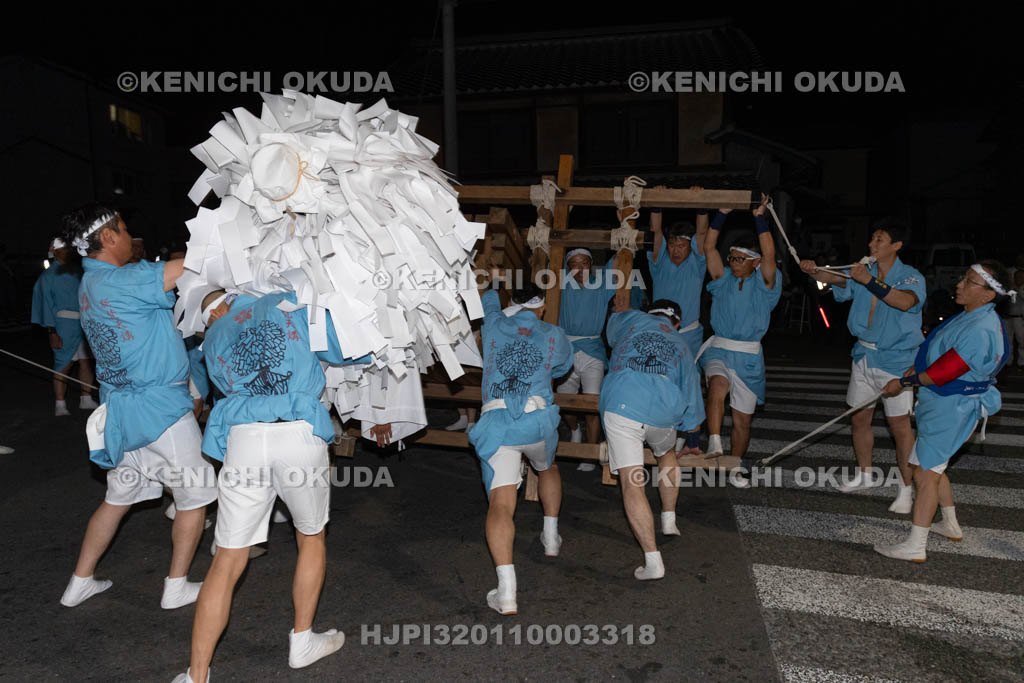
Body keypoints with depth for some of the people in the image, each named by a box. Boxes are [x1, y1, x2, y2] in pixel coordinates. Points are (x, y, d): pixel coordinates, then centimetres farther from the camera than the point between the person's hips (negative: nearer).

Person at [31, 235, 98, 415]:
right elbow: (46, 304, -4)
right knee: (63, 365, -4)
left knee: (86, 361, 7)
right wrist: (52, 332, -10)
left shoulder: (77, 269, 12)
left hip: (83, 323, 5)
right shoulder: (48, 275, -1)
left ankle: (86, 399, 18)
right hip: (63, 324, -5)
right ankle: (60, 405, 3)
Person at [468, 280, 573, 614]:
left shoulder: (494, 324, 17)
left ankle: (506, 590, -20)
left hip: (494, 422, -1)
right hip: (537, 420, 1)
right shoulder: (554, 336, 14)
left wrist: (493, 281, 62)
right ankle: (551, 537, 43)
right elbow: (563, 366, 34)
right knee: (547, 468, 34)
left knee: (500, 504, -9)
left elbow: (487, 300, 41)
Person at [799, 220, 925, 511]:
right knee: (859, 419, 14)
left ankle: (906, 489, 10)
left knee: (900, 425, -3)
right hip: (863, 355, 6)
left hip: (895, 360, -6)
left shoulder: (911, 277, -11)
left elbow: (906, 302, -31)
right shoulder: (864, 271, 7)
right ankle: (864, 475, 33)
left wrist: (870, 282, -37)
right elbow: (837, 279, -9)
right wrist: (814, 271, -29)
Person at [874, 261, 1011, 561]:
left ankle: (915, 546, -1)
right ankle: (951, 526, 38)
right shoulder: (971, 317, 8)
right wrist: (919, 370, 7)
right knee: (932, 468, 22)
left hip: (952, 408, -11)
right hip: (944, 404, 11)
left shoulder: (979, 330, -25)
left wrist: (904, 383, -12)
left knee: (925, 474, -7)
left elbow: (944, 372, -24)